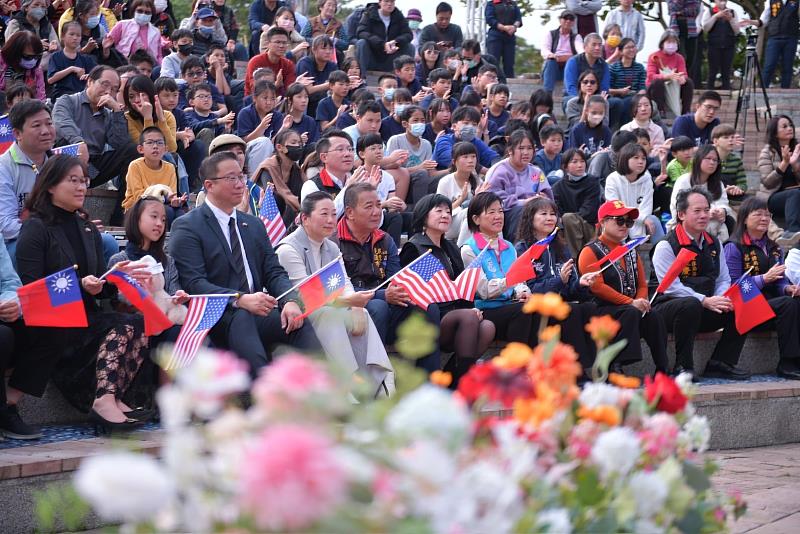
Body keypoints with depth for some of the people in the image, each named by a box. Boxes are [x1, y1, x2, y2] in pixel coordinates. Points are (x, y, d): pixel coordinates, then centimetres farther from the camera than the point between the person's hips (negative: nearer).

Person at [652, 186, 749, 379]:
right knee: (690, 305, -39)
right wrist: (705, 301, -27)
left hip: (703, 312, 7)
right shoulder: (666, 246, -9)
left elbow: (724, 280, 12)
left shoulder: (714, 244, 14)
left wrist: (722, 299, -12)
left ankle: (720, 363, -9)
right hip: (668, 310, -6)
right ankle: (683, 367, -27)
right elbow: (672, 287, -18)